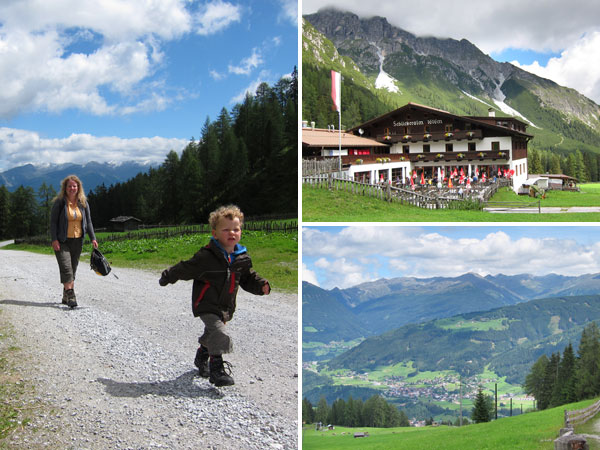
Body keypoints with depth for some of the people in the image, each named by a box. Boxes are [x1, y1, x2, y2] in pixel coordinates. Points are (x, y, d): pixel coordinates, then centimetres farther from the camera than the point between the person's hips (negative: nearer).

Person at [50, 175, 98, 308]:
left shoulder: (83, 203, 8)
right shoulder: (59, 202, -4)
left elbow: (88, 222, 12)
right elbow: (53, 221, -5)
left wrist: (93, 238, 4)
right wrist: (54, 240, -14)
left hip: (77, 241, 4)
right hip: (62, 241, -4)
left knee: (73, 269, 8)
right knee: (66, 268, -15)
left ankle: (66, 296, 17)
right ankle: (71, 296, -19)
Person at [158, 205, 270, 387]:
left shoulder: (242, 258, -2)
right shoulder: (206, 257, -20)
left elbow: (248, 278, 12)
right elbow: (184, 269, -10)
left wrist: (261, 285, -4)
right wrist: (166, 278, 0)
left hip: (225, 306, 6)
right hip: (206, 304, -6)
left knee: (211, 334, 22)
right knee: (219, 334, -21)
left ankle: (201, 359, 48)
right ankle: (217, 370, -10)